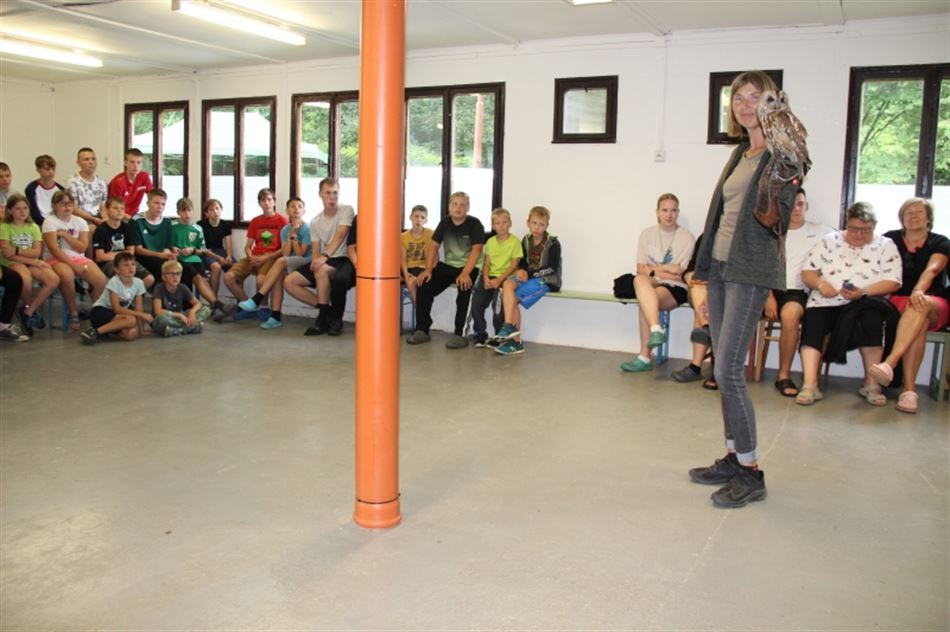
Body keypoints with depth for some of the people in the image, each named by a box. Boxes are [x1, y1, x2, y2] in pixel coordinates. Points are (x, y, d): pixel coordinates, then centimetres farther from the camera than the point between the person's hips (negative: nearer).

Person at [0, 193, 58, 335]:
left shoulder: (34, 227, 13)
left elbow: (37, 252, 1)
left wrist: (17, 251, -16)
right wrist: (33, 261, -14)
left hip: (32, 263, 4)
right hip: (11, 263, -4)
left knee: (54, 279, -25)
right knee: (26, 279, -39)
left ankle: (27, 312, -11)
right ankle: (32, 309, -8)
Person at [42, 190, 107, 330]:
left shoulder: (80, 222, 10)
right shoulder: (50, 222, -2)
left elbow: (82, 247, -1)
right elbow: (54, 249, -12)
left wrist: (65, 235, -11)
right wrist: (73, 265, -19)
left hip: (79, 258, 4)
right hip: (57, 259, -4)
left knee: (101, 280, -24)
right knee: (67, 275, -39)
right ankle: (73, 313, -19)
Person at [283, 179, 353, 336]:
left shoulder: (346, 210, -6)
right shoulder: (315, 222, 9)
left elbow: (340, 235, -21)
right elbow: (316, 251, 5)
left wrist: (325, 256, -34)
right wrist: (316, 261, -19)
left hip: (342, 260, -6)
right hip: (323, 262, 6)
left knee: (322, 270, -38)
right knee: (289, 282, -7)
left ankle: (324, 317, -23)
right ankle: (327, 310, -3)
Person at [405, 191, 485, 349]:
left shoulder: (474, 224, -10)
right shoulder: (444, 222, 5)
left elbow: (477, 249, -21)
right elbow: (433, 246, 5)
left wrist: (465, 273, -32)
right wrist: (428, 269, -8)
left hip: (469, 267, -5)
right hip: (447, 265, 5)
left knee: (464, 289, -34)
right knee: (423, 285, -12)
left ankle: (459, 334, -24)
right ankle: (422, 330, -1)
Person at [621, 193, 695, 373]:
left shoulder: (687, 238, -3)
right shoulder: (647, 234, 8)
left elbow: (681, 276, -6)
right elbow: (641, 269, 3)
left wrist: (654, 269, -3)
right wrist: (667, 268, -6)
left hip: (675, 288, -3)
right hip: (651, 284, 3)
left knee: (644, 300, -33)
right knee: (640, 280, -34)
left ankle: (645, 357, -30)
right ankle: (656, 330, -49)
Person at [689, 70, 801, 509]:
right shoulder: (741, 153, 17)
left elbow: (778, 222, -14)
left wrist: (787, 190, -31)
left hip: (750, 271, -8)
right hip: (721, 267, 8)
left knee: (728, 371, -10)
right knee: (724, 370, 10)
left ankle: (750, 473, 0)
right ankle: (733, 458, 20)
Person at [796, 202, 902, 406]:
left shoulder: (886, 246, 12)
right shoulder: (829, 241, 15)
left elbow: (893, 282, 1)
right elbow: (807, 272, 9)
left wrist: (864, 292, -16)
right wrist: (821, 284, -14)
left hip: (866, 304, -1)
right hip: (826, 302, 1)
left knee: (872, 318, -34)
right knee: (812, 325, -29)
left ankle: (871, 383, -24)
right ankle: (809, 384, -38)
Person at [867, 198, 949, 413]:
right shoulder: (890, 239, 15)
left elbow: (932, 270, -13)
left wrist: (918, 292, -34)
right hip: (898, 301, 1)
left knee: (920, 306, -39)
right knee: (919, 323, -35)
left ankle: (889, 363, -57)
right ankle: (909, 388, -45)